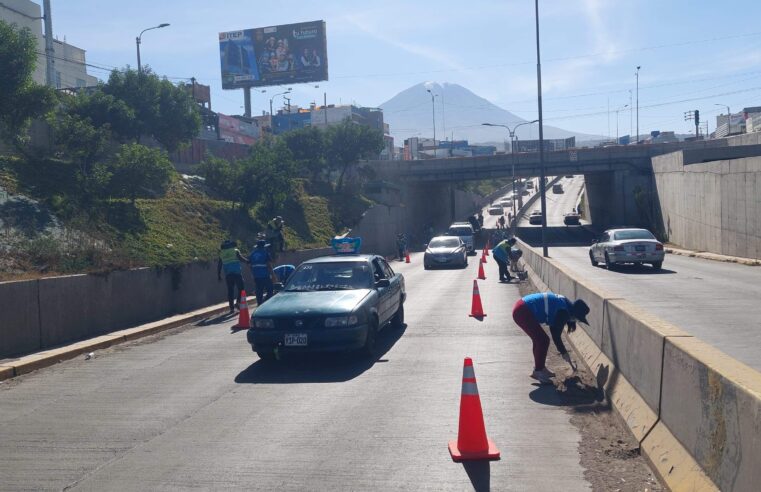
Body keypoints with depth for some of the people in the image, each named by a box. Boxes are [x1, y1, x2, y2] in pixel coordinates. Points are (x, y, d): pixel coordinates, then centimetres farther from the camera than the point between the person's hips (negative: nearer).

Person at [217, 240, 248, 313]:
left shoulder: (221, 253, 13)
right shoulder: (235, 251, 3)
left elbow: (219, 265, 13)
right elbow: (241, 258, -8)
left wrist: (218, 275, 17)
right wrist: (247, 261, 9)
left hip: (228, 274, 4)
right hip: (237, 273, -3)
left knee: (230, 290, 7)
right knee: (240, 288, 3)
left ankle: (231, 307, 5)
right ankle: (238, 302, -15)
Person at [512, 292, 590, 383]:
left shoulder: (566, 303, 12)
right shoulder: (563, 313, -15)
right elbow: (556, 335, -9)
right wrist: (563, 352, 3)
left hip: (520, 309, 10)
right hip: (522, 312, -10)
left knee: (538, 339, 18)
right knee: (543, 340, -5)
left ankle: (539, 368, 29)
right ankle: (537, 372, 2)